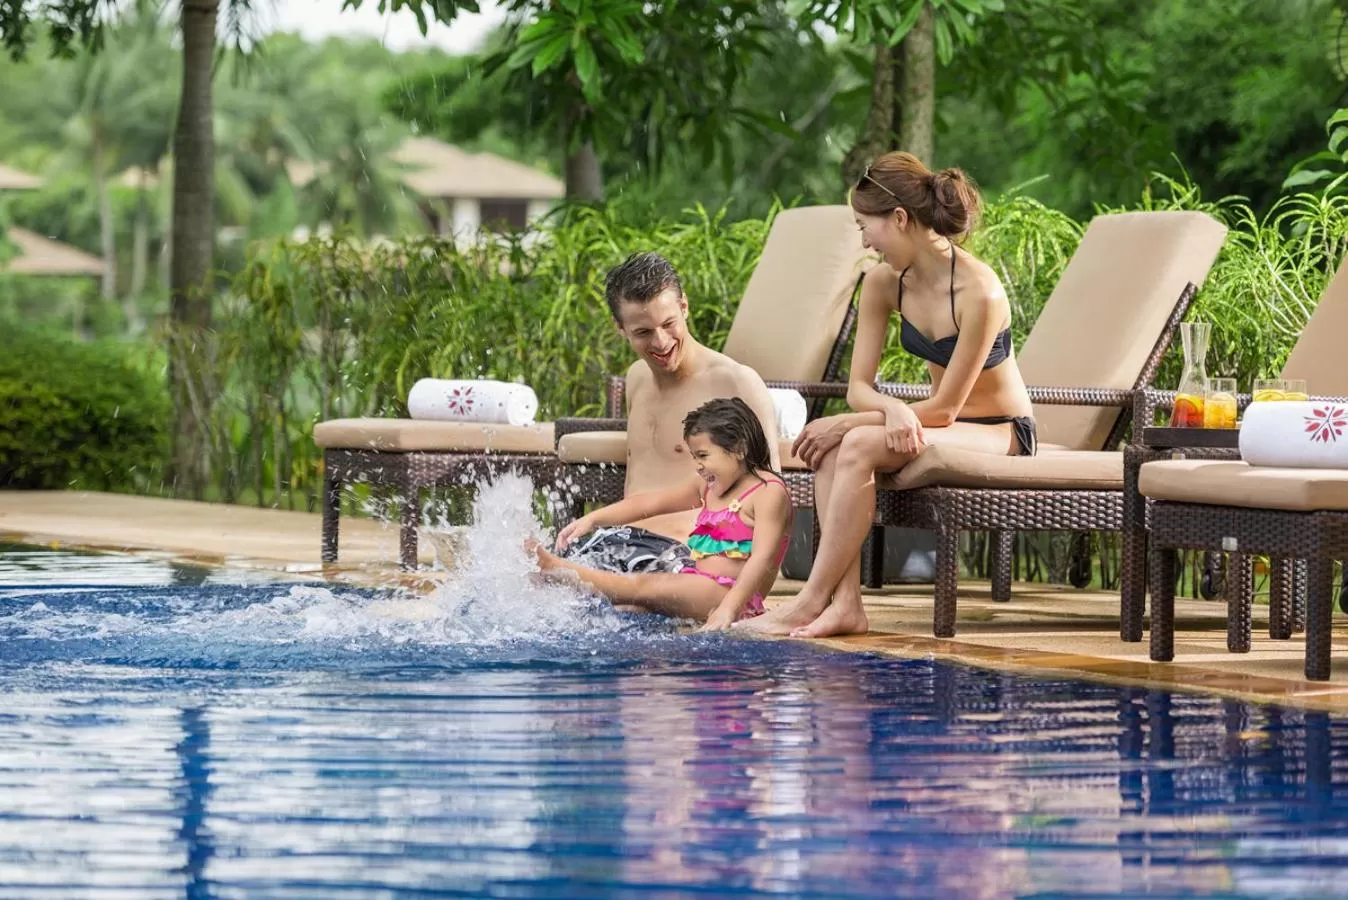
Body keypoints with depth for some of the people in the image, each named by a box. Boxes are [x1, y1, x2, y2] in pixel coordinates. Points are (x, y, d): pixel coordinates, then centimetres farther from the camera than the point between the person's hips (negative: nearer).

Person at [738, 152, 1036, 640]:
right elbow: (858, 386, -5)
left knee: (859, 444, -28)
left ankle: (811, 600, -25)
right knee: (832, 446, -21)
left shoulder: (979, 292, -25)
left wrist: (849, 423, -22)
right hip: (938, 424, 7)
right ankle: (845, 603, -28)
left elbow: (945, 407, -21)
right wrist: (892, 409, -29)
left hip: (1001, 433, -7)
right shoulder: (884, 283, -3)